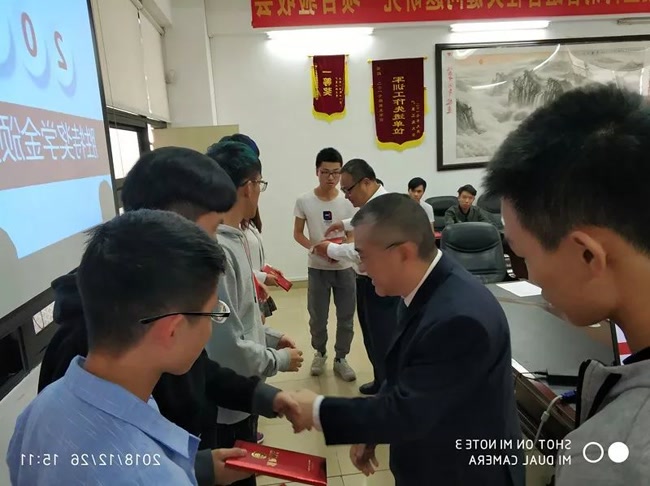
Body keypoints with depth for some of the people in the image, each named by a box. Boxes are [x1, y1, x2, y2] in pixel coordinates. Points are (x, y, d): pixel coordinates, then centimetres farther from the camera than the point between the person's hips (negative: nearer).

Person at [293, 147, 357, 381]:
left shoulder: (348, 201, -7)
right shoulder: (304, 201, -8)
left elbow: (352, 236, 0)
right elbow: (298, 234, 0)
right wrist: (316, 248, -19)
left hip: (345, 268, 1)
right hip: (317, 268, 0)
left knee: (346, 317, 9)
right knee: (317, 317, 11)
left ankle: (340, 359, 27)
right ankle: (320, 353, 36)